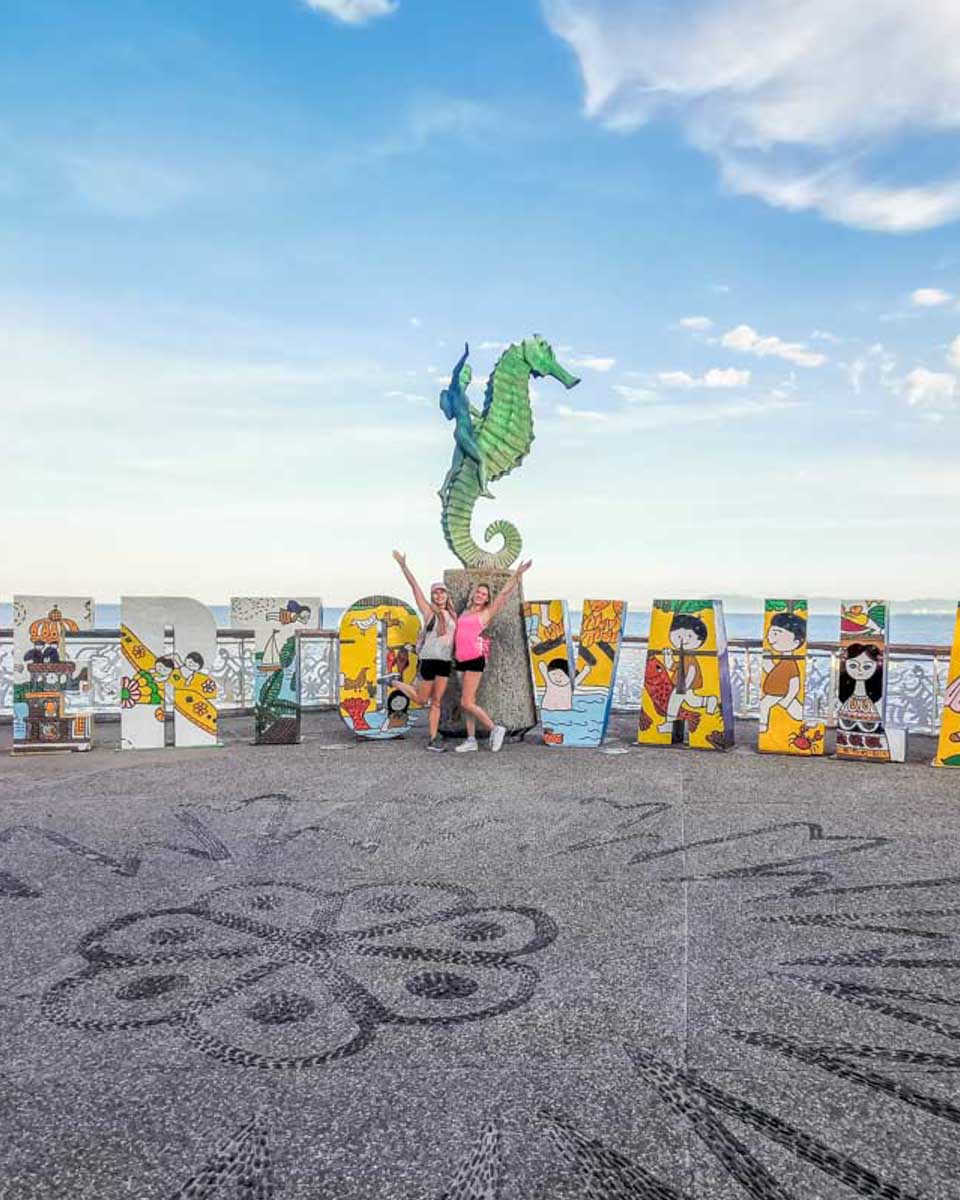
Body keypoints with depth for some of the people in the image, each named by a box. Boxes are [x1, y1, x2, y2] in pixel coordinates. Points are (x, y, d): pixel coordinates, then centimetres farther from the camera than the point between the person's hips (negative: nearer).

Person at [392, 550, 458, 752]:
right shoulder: (429, 610, -2)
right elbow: (414, 586, -7)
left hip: (445, 661, 5)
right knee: (422, 700, 5)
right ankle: (395, 683, 28)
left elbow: (455, 637, 21)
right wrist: (403, 565, -11)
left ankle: (433, 739, 7)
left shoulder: (452, 615, 13)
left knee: (436, 701, 4)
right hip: (429, 658, -5)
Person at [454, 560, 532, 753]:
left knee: (467, 703, -10)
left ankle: (495, 729, 3)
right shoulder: (465, 613, 18)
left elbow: (504, 594, -6)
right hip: (461, 660, 6)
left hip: (475, 659, -6)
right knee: (468, 702, 8)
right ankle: (471, 740, 14)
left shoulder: (486, 613, 1)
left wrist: (516, 574, -11)